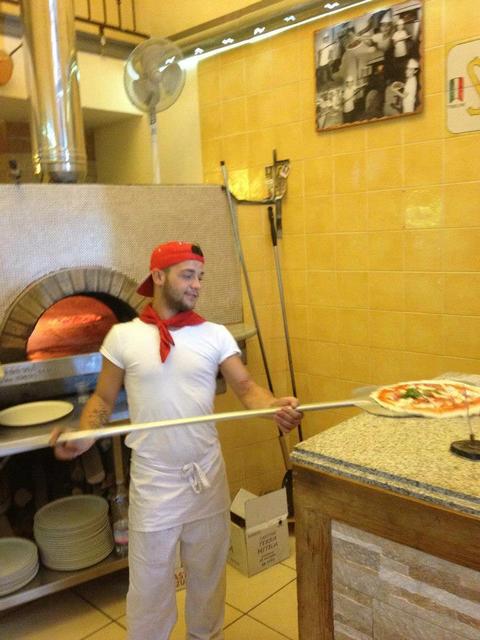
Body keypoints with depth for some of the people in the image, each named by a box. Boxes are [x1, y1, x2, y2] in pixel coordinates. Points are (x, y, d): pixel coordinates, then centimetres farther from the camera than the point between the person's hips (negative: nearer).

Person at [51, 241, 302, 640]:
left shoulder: (215, 335, -3)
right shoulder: (123, 336, -6)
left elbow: (246, 387, -9)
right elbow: (104, 399, 1)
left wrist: (276, 407, -30)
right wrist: (84, 436, -18)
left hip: (207, 474, 2)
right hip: (154, 479, -2)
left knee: (208, 571, 21)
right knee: (150, 579, 13)